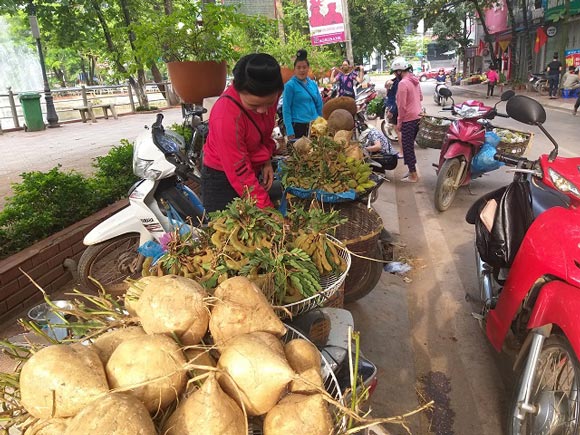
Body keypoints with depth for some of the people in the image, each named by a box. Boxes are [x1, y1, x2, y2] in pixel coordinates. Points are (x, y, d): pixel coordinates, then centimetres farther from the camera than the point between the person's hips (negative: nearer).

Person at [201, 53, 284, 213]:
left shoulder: (269, 96, -12)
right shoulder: (226, 116, -33)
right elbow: (239, 172, -28)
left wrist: (266, 160, -3)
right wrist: (267, 209, -28)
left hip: (253, 171, 7)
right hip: (222, 177, -6)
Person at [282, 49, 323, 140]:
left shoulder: (313, 84, 11)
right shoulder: (290, 85, -4)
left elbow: (319, 105, 17)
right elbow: (286, 110, -7)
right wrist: (290, 132, -14)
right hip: (298, 126, -5)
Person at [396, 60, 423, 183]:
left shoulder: (403, 83, -17)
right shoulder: (415, 81, 10)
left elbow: (402, 105, -18)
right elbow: (421, 97, 21)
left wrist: (399, 121, -12)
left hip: (408, 118, -9)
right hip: (418, 116, 9)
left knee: (407, 146, -1)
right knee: (410, 145, 18)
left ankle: (413, 175, 1)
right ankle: (412, 171, 26)